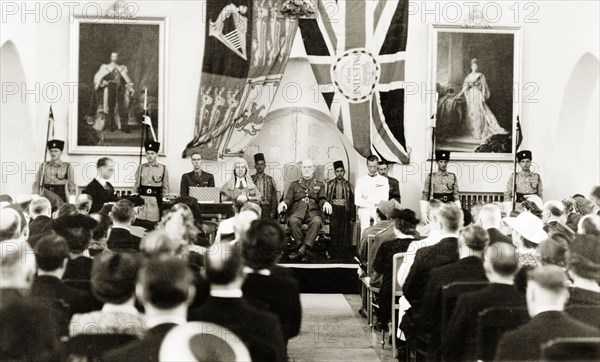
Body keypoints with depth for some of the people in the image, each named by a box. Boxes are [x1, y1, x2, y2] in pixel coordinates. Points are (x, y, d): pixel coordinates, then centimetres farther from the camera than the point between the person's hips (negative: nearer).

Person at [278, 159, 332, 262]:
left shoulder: (320, 185, 26)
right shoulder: (294, 185, 27)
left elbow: (322, 199, 12)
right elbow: (289, 199, 15)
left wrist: (325, 203, -13)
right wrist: (283, 203, -9)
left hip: (313, 211, 0)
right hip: (297, 210, 0)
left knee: (316, 222, -37)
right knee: (293, 221, -36)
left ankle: (301, 250, -42)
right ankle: (304, 253, -34)